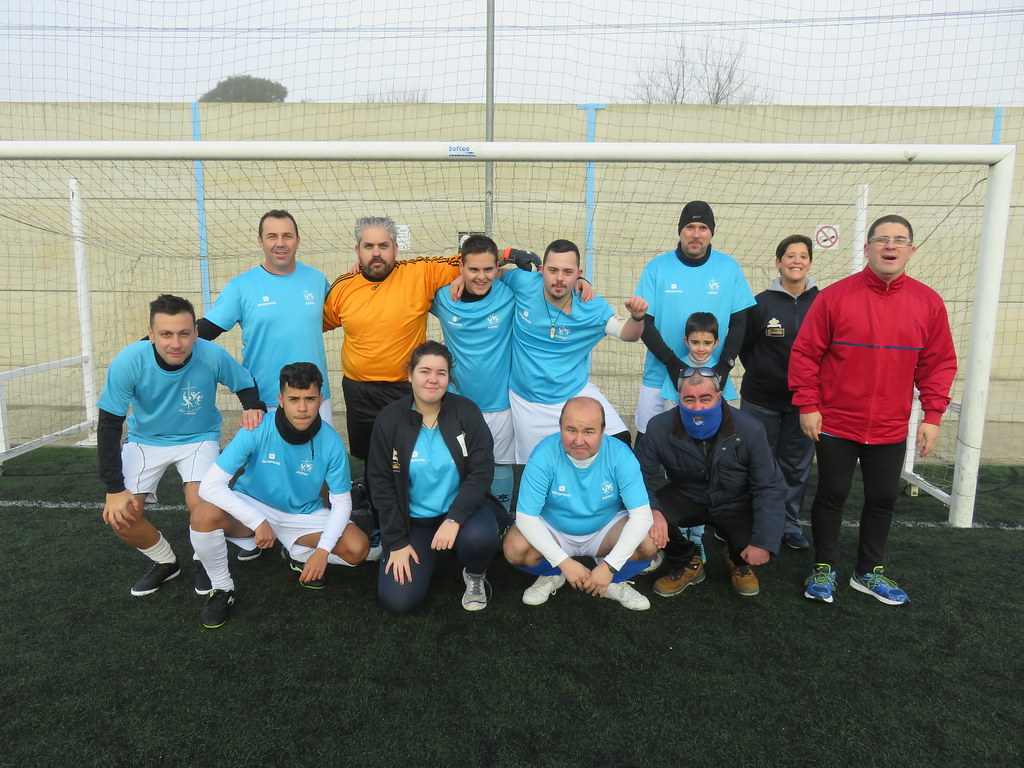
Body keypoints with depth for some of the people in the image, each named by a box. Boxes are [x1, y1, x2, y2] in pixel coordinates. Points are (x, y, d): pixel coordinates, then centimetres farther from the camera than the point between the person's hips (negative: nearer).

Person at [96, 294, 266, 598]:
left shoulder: (212, 356, -27)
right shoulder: (128, 362, -26)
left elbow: (246, 385, -5)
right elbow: (109, 425, -16)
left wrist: (253, 408, -29)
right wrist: (115, 489, -17)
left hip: (199, 438, -1)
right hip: (145, 440, 2)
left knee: (200, 506, -24)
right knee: (120, 516, -13)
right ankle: (165, 562, 19)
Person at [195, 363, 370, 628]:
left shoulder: (331, 442, -20)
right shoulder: (257, 430, -25)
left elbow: (341, 502, -11)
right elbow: (210, 485, -27)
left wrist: (323, 550, -24)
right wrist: (258, 522, -36)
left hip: (305, 514, 1)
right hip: (253, 507, -1)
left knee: (358, 548, -21)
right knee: (204, 518, -32)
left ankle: (298, 555, 11)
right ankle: (222, 588, -3)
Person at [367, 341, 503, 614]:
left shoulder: (466, 412, -8)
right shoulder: (390, 418, -6)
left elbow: (481, 472, -11)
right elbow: (381, 483, -3)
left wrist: (454, 519, -24)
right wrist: (396, 542, -6)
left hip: (462, 508, -1)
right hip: (413, 519, 1)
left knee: (479, 537, -35)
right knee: (397, 600, -13)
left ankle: (475, 576, 3)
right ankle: (427, 557, 21)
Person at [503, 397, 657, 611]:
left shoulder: (620, 455, -22)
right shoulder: (544, 455, -25)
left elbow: (641, 515, -24)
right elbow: (526, 516, -24)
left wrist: (610, 566, -31)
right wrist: (564, 562, -30)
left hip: (605, 529, 1)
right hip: (553, 531, 0)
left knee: (649, 543, -27)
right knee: (515, 548, -29)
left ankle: (614, 581, 5)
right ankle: (551, 575, 6)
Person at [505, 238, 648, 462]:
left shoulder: (591, 306, -13)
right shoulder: (524, 284, -12)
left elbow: (627, 334, -10)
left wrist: (637, 316, -31)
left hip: (576, 392, 0)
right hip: (528, 402, 1)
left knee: (619, 441, -16)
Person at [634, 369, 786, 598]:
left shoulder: (750, 429, -19)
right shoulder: (659, 428, -18)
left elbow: (769, 488, -15)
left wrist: (764, 542, -23)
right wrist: (651, 510, -39)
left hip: (735, 504, 0)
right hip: (687, 499, 1)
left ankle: (740, 563, 15)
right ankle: (687, 563, 4)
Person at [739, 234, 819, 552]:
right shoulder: (760, 303, -2)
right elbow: (743, 346, 6)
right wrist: (760, 375, 3)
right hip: (762, 401, -1)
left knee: (797, 466, 10)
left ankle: (789, 524, 26)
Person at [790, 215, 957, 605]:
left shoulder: (928, 302, 0)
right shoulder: (834, 296, -8)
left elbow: (939, 363, 5)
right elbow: (805, 354, -6)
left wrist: (933, 416, 1)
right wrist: (807, 405, -8)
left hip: (891, 429, 3)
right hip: (835, 425, -3)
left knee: (883, 499, 13)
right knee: (831, 495, 8)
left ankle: (870, 572, 32)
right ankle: (824, 569, 26)